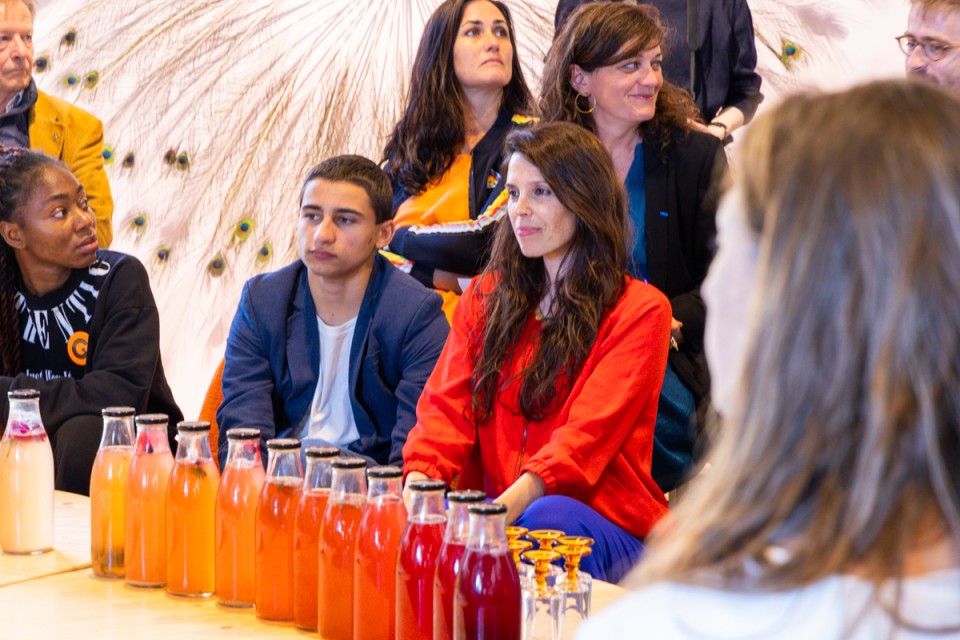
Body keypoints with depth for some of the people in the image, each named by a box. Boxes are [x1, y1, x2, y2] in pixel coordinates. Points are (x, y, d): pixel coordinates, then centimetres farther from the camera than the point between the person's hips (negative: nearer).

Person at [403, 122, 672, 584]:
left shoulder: (640, 311, 2)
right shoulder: (486, 299, 19)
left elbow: (589, 431, -11)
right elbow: (446, 405, 6)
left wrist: (513, 500, -28)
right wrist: (420, 484, -16)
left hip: (608, 525, -3)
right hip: (498, 513, 3)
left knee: (549, 518, -38)